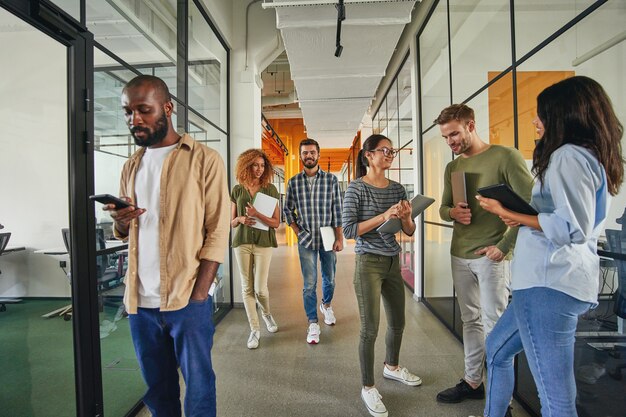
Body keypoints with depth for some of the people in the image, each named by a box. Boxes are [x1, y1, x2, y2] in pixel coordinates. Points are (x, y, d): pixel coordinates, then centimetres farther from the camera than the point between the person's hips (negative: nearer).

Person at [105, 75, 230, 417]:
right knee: (157, 388, 20)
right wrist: (120, 220, -6)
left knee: (198, 387, 10)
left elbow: (218, 231, -10)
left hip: (187, 299, -5)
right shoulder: (131, 166, 12)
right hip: (140, 300, 5)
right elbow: (123, 233, 18)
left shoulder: (204, 160, -6)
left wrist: (198, 295, -14)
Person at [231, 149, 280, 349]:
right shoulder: (237, 190, 5)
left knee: (260, 288, -2)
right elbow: (232, 222, 11)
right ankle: (254, 329, 23)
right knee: (247, 288, 7)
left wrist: (257, 215, -20)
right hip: (242, 242, 2)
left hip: (263, 242, -2)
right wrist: (240, 219, -12)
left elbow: (276, 222, -4)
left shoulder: (270, 189, -2)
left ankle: (266, 313, 32)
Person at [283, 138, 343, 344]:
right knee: (309, 284, 3)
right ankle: (313, 324, 17)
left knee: (329, 278, 16)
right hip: (306, 240, 0)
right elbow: (287, 209, 10)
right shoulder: (293, 182, 2)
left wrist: (339, 238, -6)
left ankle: (326, 305, 45)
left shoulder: (331, 179, -2)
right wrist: (297, 231, 0)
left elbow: (337, 210, -3)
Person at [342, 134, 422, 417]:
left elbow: (410, 231, 7)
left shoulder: (397, 189, 5)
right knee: (370, 328, 2)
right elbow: (348, 229, -17)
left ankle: (391, 366, 46)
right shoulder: (356, 189, -10)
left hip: (393, 262, 6)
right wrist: (384, 216, -24)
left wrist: (405, 218, -15)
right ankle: (367, 387, 23)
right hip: (368, 263, -6)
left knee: (398, 322, 20)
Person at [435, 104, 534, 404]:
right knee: (471, 321, 15)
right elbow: (443, 208, 16)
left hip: (490, 255, -6)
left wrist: (504, 246, -12)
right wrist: (452, 212, -8)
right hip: (459, 255, 6)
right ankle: (472, 382, 29)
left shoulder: (504, 156, -7)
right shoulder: (452, 168, 12)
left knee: (493, 324, 2)